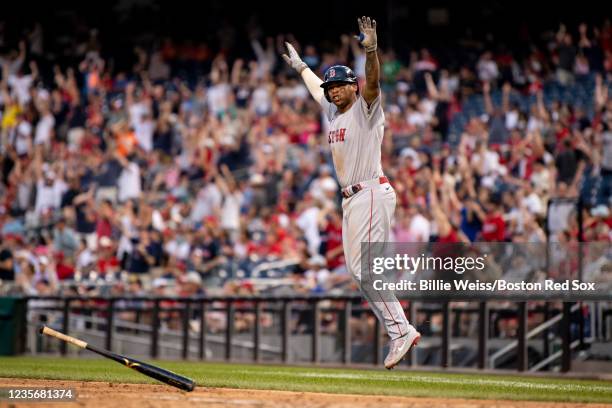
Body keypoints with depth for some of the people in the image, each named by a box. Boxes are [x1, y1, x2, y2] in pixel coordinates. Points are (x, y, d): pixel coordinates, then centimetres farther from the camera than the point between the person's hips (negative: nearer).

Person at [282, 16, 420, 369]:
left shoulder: (365, 108, -6)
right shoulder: (333, 110, 17)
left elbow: (373, 82, -26)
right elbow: (316, 86, 38)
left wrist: (371, 50, -42)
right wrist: (299, 65, 50)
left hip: (372, 194, -10)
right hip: (351, 198, 10)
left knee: (366, 268, -18)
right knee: (358, 270, 4)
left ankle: (402, 330, -19)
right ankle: (398, 331, 3)